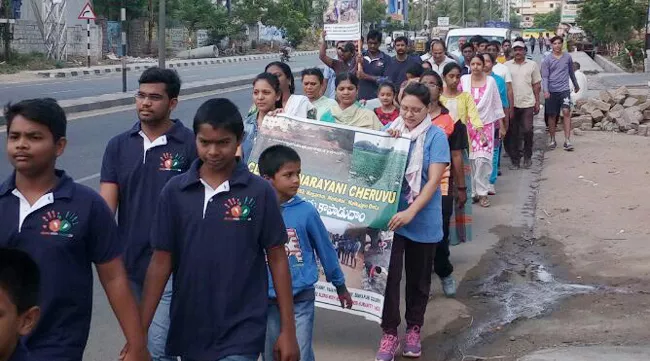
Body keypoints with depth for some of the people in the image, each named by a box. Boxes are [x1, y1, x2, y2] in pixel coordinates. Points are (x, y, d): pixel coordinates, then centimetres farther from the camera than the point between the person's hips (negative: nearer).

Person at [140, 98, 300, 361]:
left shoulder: (260, 192, -6)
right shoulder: (174, 191, -1)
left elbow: (277, 259, -1)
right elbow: (161, 261, 2)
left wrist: (288, 329, -3)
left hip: (241, 333, -3)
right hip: (188, 331, 3)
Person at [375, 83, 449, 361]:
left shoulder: (436, 136, -9)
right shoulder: (390, 130, 1)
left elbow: (434, 180, -16)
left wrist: (411, 212, -27)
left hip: (423, 221, -2)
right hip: (391, 216, 2)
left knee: (418, 278, 12)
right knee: (389, 274, -4)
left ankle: (414, 330, 30)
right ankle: (389, 334, 6)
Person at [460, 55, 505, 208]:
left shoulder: (490, 81, 2)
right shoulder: (464, 80, 2)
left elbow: (497, 104, 7)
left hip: (486, 125, -1)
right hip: (467, 125, 1)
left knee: (483, 159, -12)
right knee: (469, 159, -1)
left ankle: (482, 192, -3)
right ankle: (473, 191, 9)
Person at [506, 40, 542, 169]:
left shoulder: (532, 65, 6)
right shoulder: (507, 65, 4)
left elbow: (536, 85, 9)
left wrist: (537, 103, 4)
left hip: (527, 104, -1)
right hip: (511, 104, 1)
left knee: (527, 131, -4)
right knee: (512, 133, 4)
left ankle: (527, 156, 15)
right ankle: (515, 159, 13)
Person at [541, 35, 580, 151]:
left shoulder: (568, 57, 6)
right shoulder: (547, 60, 0)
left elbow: (571, 72, 21)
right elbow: (545, 77, -4)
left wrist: (576, 85, 33)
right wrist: (545, 91, -18)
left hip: (564, 89, 0)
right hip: (552, 91, 0)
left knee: (566, 112, -15)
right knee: (552, 115, 7)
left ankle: (567, 140, -15)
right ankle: (552, 140, 20)